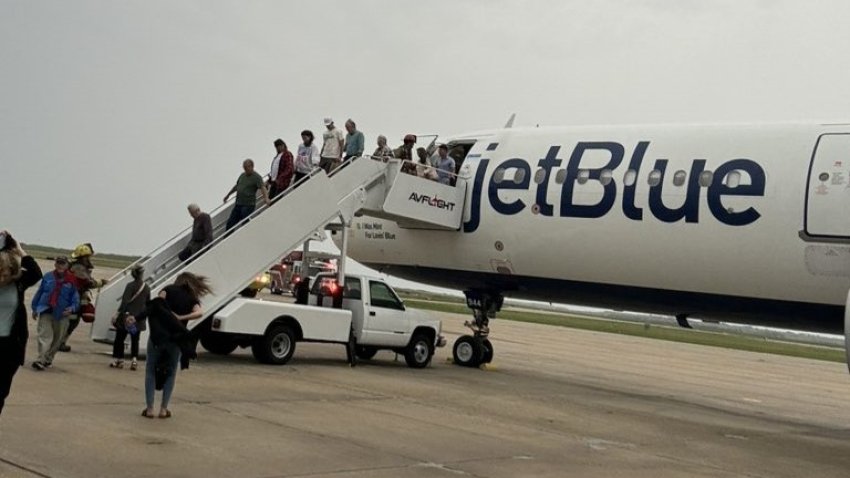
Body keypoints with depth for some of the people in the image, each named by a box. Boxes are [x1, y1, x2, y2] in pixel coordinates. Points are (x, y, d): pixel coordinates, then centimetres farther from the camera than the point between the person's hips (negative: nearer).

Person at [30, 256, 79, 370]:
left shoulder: (71, 280, -1)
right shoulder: (48, 277, 3)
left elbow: (75, 297, 1)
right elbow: (39, 293, 12)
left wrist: (72, 308, -17)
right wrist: (35, 309, 13)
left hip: (61, 314, 1)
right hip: (45, 311, -1)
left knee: (57, 339, 10)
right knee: (45, 336, -13)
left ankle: (48, 359, 26)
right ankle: (41, 360, -19)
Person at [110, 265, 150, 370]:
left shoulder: (130, 286, -11)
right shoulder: (147, 288, 4)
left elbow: (125, 302, -20)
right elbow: (148, 305, 11)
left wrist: (118, 313, -20)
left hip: (127, 317, -4)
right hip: (139, 319, 4)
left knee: (119, 339, 8)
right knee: (135, 340, 10)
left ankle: (119, 360, 9)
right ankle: (134, 360, -3)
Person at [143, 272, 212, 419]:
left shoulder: (169, 289, 11)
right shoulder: (192, 299, 12)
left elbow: (159, 299, -10)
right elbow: (199, 313, -9)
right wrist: (181, 318, -11)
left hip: (158, 334, -1)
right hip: (176, 338, 1)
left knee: (151, 370, 8)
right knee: (171, 373, 15)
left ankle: (149, 408, 2)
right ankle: (164, 408, 11)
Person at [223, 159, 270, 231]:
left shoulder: (257, 177, -11)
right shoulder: (242, 175, 13)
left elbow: (263, 187, -25)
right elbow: (236, 186, 27)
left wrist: (266, 198, -42)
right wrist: (228, 195, 35)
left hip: (248, 205, -7)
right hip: (238, 204, 8)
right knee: (231, 222, 9)